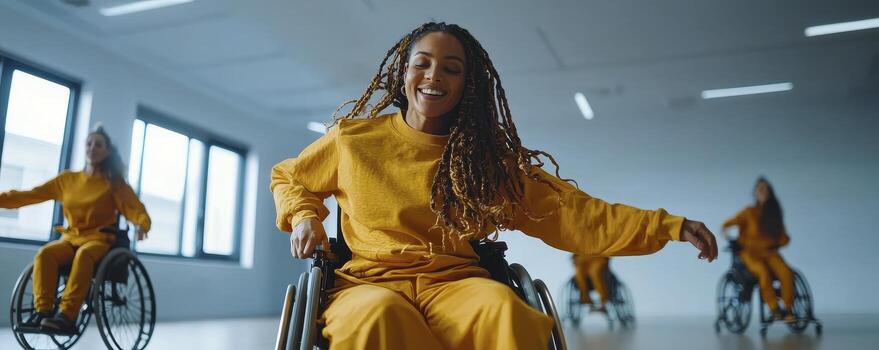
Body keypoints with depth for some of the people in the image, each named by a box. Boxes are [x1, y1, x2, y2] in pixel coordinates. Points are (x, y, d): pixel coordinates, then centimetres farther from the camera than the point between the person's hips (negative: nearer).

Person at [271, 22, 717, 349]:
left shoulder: (487, 156, 10)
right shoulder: (352, 139, 8)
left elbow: (572, 212, 4)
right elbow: (287, 177, 26)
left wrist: (669, 225, -5)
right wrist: (304, 217, 3)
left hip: (456, 284, 1)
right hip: (371, 283, 0)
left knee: (502, 307, -34)